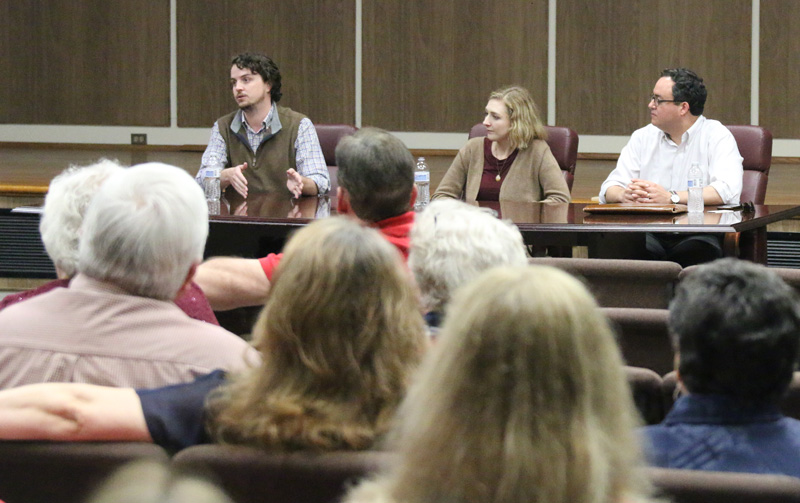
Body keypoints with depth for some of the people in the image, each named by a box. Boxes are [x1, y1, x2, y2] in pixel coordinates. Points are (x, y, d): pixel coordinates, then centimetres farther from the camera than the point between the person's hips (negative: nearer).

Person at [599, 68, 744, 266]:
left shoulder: (717, 136, 2)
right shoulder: (642, 137, 17)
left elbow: (728, 191, -14)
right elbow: (610, 189, 12)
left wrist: (670, 197, -21)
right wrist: (625, 195, -13)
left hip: (699, 232, -3)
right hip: (648, 232, 3)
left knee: (698, 249, -38)